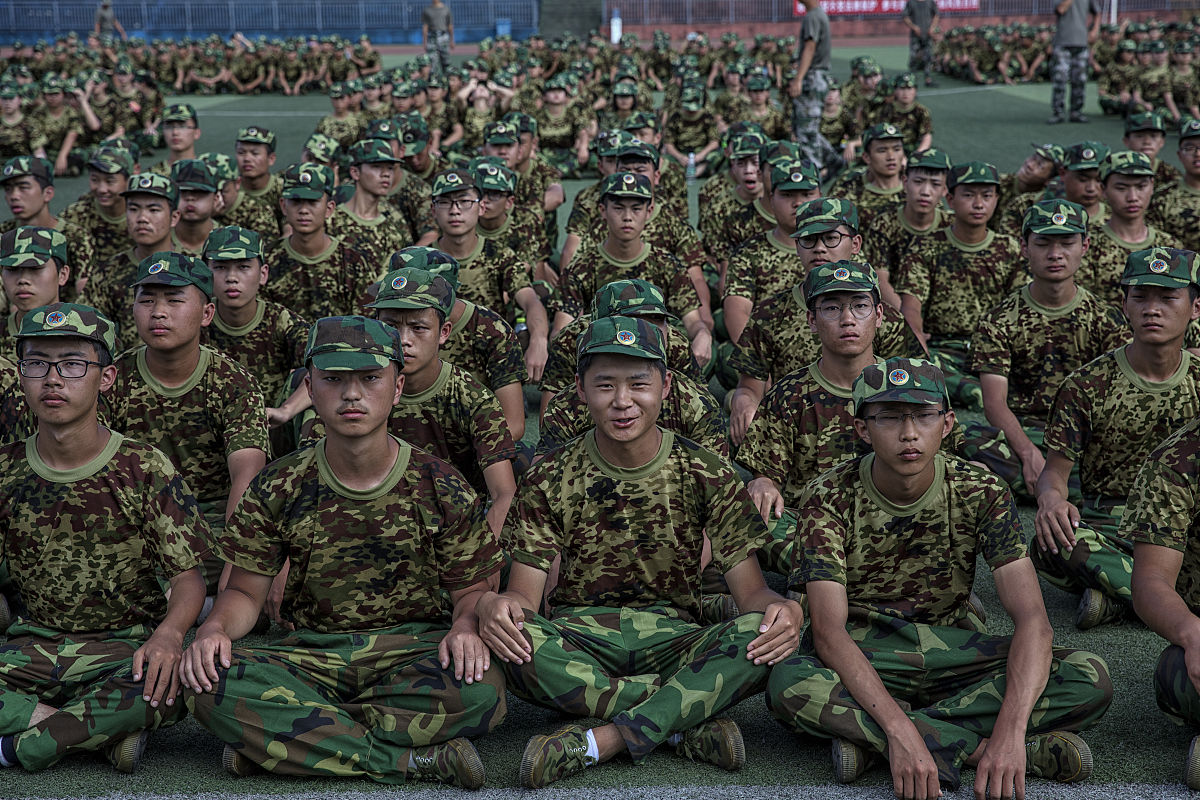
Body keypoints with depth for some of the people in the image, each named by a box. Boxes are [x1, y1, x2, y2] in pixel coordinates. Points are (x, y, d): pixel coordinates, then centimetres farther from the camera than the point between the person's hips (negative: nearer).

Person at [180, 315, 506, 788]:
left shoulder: (439, 488, 0)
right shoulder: (279, 490, 2)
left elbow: (473, 588, 4)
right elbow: (245, 592, 7)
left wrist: (465, 628, -20)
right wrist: (214, 629, -16)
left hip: (412, 651, -1)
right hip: (311, 655, 1)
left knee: (479, 690, -36)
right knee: (210, 686, -30)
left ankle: (280, 740, -22)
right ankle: (418, 761, -29)